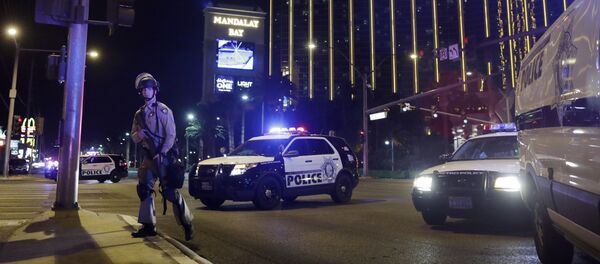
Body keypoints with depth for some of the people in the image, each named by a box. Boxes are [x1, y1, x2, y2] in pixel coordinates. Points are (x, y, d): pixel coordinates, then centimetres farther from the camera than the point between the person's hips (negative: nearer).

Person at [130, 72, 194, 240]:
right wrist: (138, 135, -9)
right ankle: (149, 225, 13)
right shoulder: (139, 114, 13)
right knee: (144, 188, 4)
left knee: (169, 191, -8)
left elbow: (171, 135, -11)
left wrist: (161, 154, -18)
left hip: (163, 155, -7)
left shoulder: (163, 110, -5)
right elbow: (133, 137, 15)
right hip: (148, 156, 7)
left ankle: (187, 223, 2)